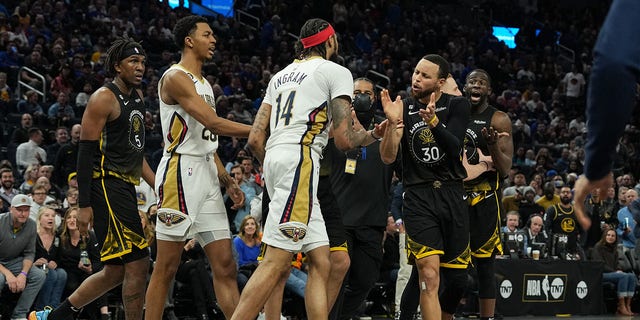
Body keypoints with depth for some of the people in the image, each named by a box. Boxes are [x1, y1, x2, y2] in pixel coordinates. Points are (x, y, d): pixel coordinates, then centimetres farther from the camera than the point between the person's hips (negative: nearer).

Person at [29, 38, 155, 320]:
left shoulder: (137, 96, 17)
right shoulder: (104, 98, -11)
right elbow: (86, 152, -14)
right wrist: (84, 205, -19)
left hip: (125, 188, 10)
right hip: (107, 186, -10)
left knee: (116, 271, 12)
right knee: (137, 264, -12)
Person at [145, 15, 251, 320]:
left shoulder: (204, 83, 21)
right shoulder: (175, 78, -9)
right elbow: (213, 122, -18)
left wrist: (227, 180, 16)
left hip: (207, 174, 9)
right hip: (180, 172, -9)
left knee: (225, 265, 3)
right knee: (166, 267, -5)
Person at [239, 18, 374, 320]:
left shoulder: (281, 75, 25)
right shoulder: (337, 72, 4)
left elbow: (255, 139, 18)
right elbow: (344, 140, -2)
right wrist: (366, 135, 18)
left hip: (274, 159, 8)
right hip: (300, 159, -8)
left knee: (320, 263, 10)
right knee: (275, 263, -15)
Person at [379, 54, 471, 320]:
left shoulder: (457, 106, 0)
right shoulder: (404, 107, 3)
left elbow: (455, 148, -14)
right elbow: (388, 157, -4)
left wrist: (433, 120, -30)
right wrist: (393, 122, -20)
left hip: (452, 195, 1)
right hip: (418, 197, -1)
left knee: (457, 277, 6)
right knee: (429, 276, -15)